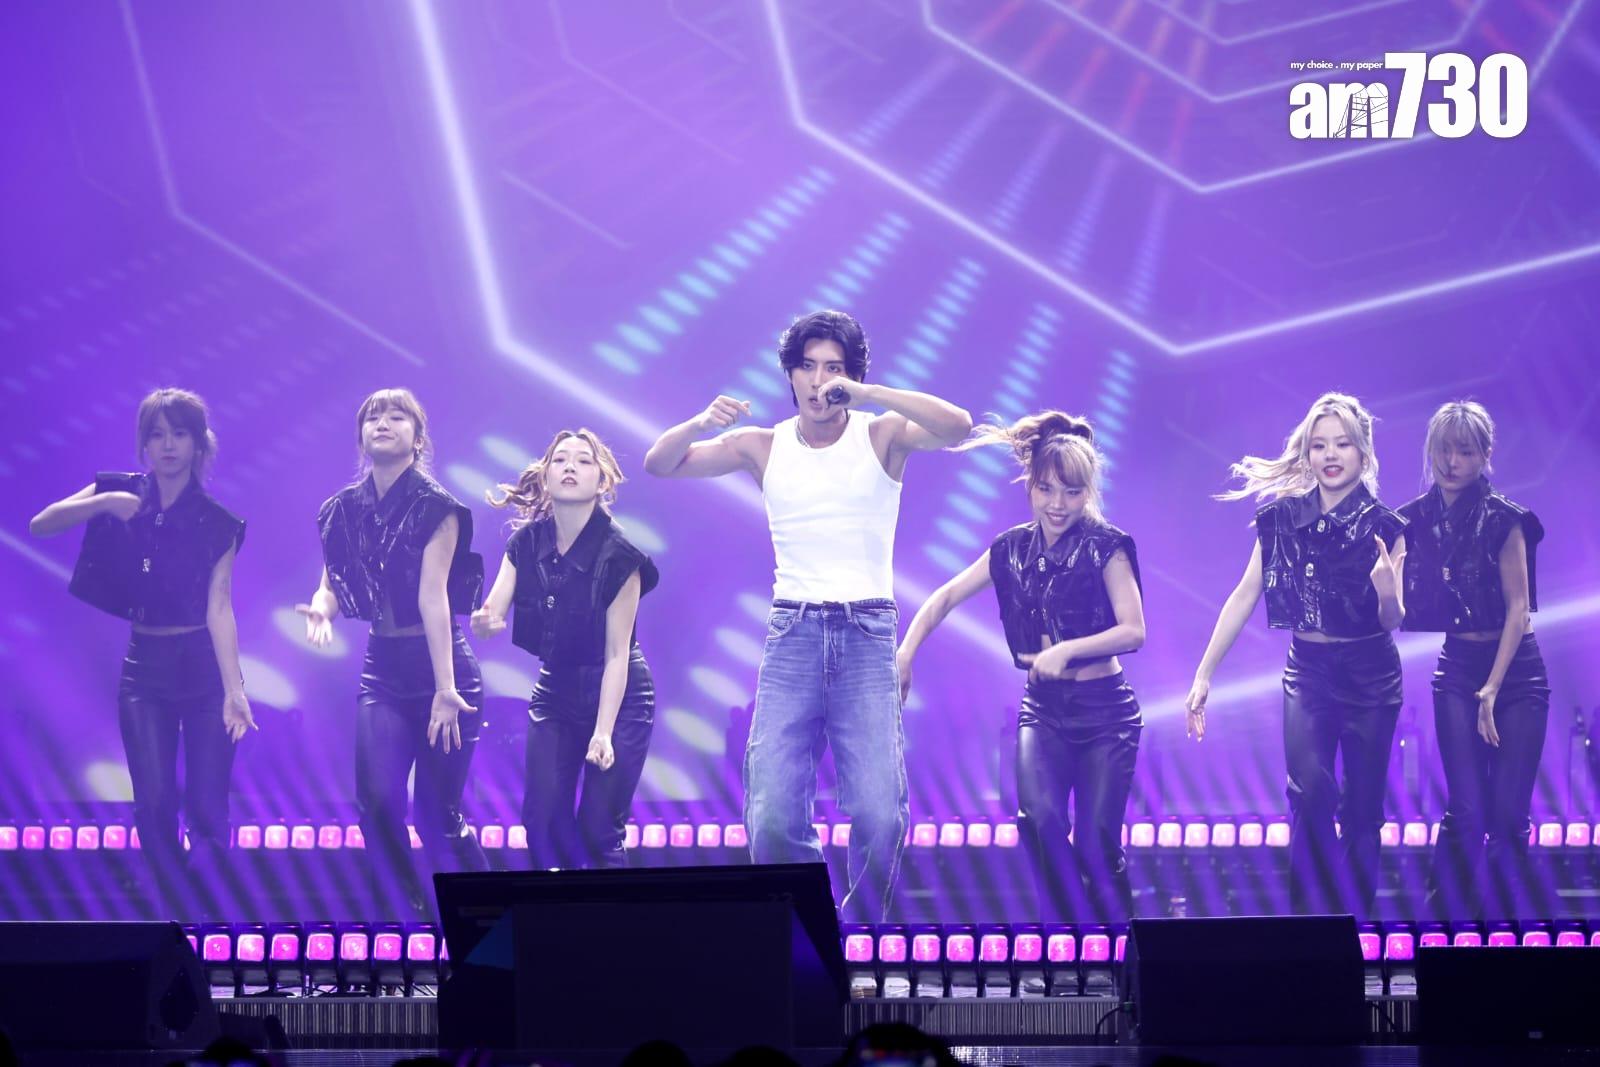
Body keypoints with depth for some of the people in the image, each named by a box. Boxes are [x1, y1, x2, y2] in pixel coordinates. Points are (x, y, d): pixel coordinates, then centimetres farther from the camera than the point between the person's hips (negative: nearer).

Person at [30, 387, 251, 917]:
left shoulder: (218, 523, -5)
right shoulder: (119, 493, 2)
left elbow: (219, 606, -14)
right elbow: (41, 525, -6)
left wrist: (234, 688, -25)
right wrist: (103, 504, -21)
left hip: (203, 665, -2)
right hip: (143, 668, 2)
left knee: (207, 806, -6)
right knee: (154, 805, -5)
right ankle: (178, 919, 5)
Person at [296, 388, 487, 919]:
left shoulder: (435, 507, -10)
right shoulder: (345, 510, 5)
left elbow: (433, 596, -19)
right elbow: (333, 582, 7)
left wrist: (444, 689, -23)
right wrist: (320, 609, -19)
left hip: (441, 664, -4)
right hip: (382, 671, 4)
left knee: (437, 815, -2)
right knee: (377, 801, -11)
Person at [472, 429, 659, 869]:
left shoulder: (618, 554, -19)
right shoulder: (527, 543, -5)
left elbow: (617, 653, -19)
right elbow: (492, 614, -11)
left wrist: (603, 733, -24)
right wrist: (485, 622, -36)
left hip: (617, 695, -4)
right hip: (555, 692, 4)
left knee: (598, 830, -10)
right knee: (542, 818, -7)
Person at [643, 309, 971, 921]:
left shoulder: (880, 435, 2)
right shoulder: (764, 447, 10)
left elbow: (957, 427, -16)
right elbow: (659, 464, 9)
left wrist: (865, 393, -22)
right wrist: (702, 423, -12)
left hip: (867, 636, -2)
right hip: (792, 635, 2)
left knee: (878, 814, -12)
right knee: (770, 814, -10)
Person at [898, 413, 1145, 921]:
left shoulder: (1105, 546, -8)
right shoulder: (1013, 549, 4)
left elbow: (1133, 631, -15)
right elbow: (946, 597, 11)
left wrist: (1066, 649, -26)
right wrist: (904, 655, 0)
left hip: (1104, 710, -3)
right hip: (1042, 710, 3)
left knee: (1096, 845, -5)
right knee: (1041, 819, -20)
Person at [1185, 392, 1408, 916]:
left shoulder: (1382, 527, -8)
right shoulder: (1282, 518, -3)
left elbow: (1391, 622, -8)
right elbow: (1245, 596, -1)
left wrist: (1388, 593, -32)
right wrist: (1204, 675, -4)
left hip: (1369, 674, -1)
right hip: (1307, 671, 1)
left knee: (1362, 808, 4)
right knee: (1310, 794, -18)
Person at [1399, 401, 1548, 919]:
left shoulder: (1502, 519, -8)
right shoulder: (1416, 520, 3)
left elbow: (1518, 608, -9)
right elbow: (1404, 608, 6)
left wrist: (1491, 691, -12)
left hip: (1515, 668, -2)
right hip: (1457, 668, 2)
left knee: (1509, 817, -6)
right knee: (1466, 812, -8)